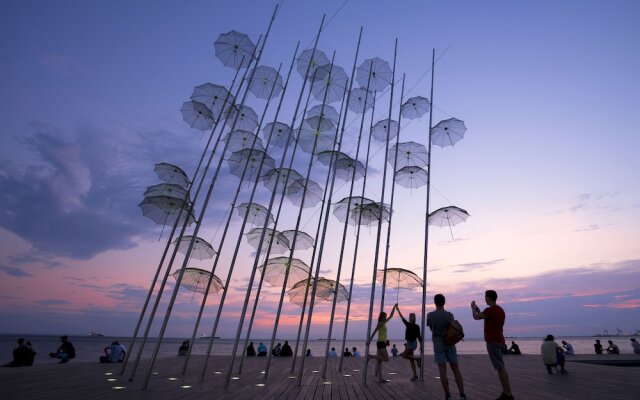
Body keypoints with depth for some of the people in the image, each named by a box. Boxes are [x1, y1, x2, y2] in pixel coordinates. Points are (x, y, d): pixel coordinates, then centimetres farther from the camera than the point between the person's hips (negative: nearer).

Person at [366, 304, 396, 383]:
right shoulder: (380, 323, -7)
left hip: (382, 343, 9)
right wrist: (369, 341, -20)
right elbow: (374, 332, -14)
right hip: (381, 343, -9)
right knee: (386, 359, -12)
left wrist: (394, 307, 20)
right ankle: (371, 356, -11)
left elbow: (391, 316, 23)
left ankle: (380, 378, 4)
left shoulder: (383, 323, 17)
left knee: (380, 361, 5)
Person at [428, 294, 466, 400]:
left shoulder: (430, 315, -7)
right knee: (456, 370, 10)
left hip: (438, 345, -1)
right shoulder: (449, 315, -8)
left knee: (443, 370, 1)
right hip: (449, 344, 1)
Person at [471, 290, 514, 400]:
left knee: (500, 368, -6)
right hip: (499, 341, 10)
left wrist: (473, 307, 2)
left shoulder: (490, 309, -16)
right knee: (501, 367, 13)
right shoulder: (500, 310, 15)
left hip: (493, 342, -10)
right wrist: (479, 311, 21)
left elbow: (476, 317, -14)